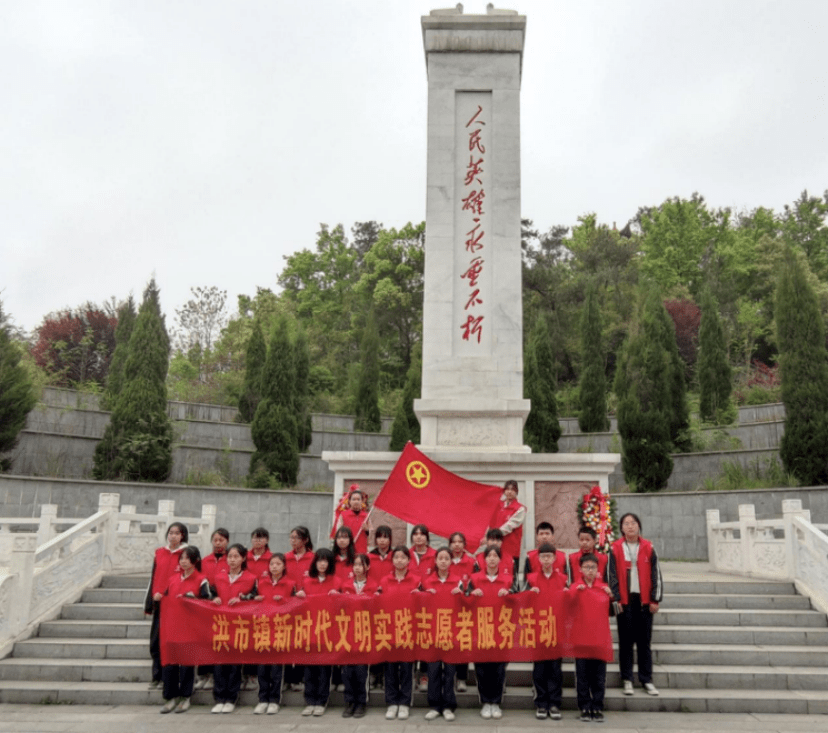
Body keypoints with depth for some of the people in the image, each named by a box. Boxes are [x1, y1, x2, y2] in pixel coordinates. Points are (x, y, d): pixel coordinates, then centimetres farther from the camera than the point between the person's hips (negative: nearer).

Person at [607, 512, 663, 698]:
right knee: (626, 640, 4)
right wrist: (616, 599, -7)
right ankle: (627, 679, 12)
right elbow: (612, 575, -1)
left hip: (644, 600, 1)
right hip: (624, 600, -1)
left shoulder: (648, 548, 4)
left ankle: (647, 679, 13)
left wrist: (655, 599, 0)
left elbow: (655, 574, 4)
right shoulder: (615, 548, 0)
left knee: (644, 641, 6)